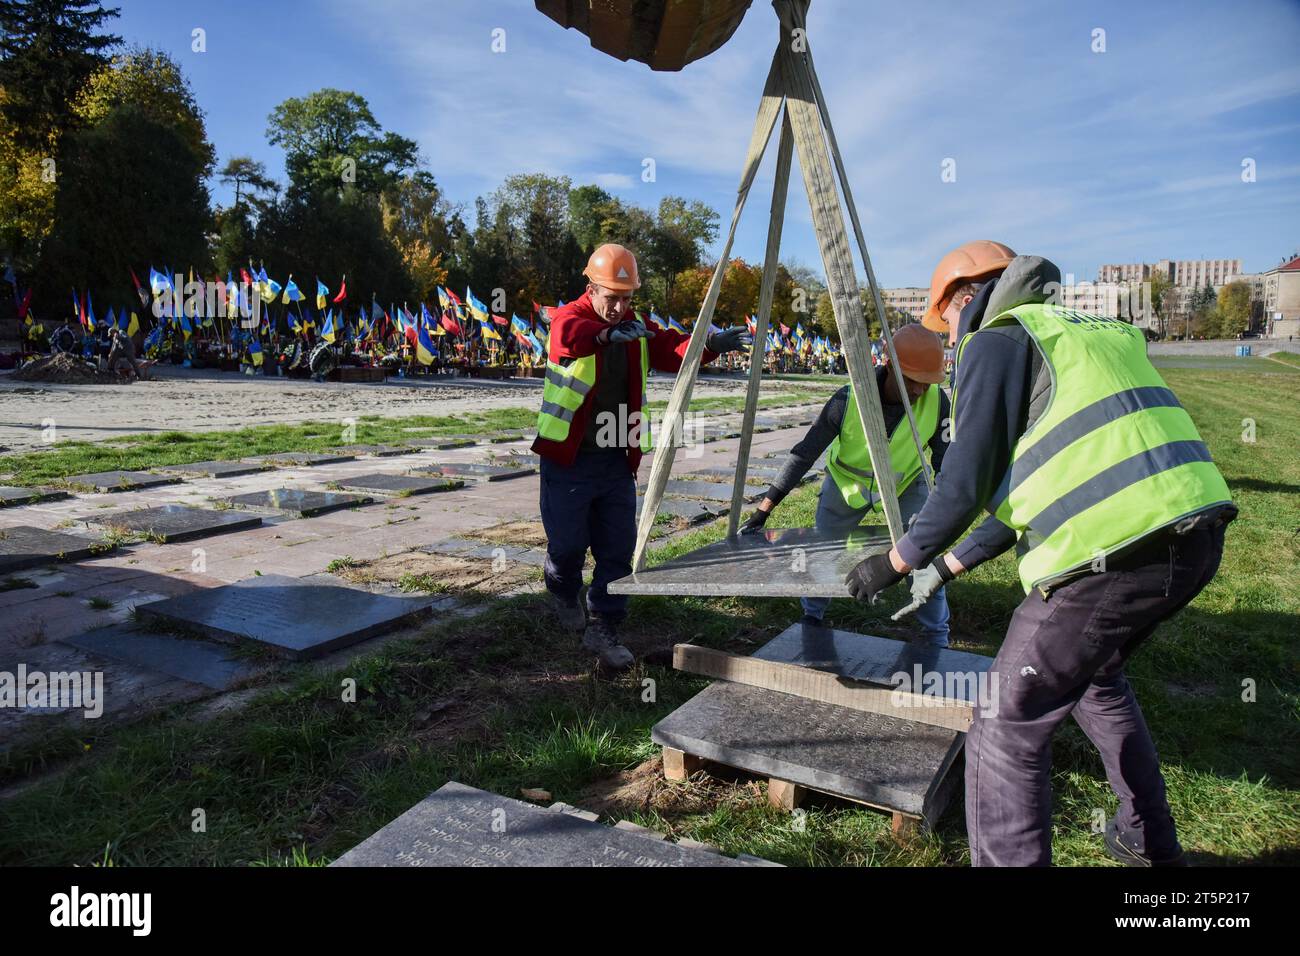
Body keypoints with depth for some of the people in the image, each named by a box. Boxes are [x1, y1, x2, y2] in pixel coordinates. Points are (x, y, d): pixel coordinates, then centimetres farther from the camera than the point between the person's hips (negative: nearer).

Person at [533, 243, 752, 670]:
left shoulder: (637, 329, 8)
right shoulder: (568, 318, -7)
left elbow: (672, 350, -8)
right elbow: (567, 335, -31)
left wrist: (710, 344, -27)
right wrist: (606, 333, -50)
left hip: (617, 461, 4)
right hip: (568, 459, -4)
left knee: (618, 550, 3)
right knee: (568, 543, 7)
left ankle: (603, 629, 15)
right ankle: (564, 595, 39)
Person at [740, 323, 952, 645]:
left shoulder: (936, 402, -27)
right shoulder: (849, 400, -34)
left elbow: (946, 461, -13)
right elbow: (804, 454, -27)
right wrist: (763, 511, -29)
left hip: (906, 484, 1)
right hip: (848, 481, 0)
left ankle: (937, 640, 11)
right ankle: (811, 618, 32)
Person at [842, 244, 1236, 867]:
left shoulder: (997, 341, 1)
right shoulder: (1084, 332, 27)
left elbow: (967, 483, -7)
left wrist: (896, 562, 8)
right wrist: (951, 564, 33)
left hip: (1116, 549, -10)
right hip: (1196, 538, 10)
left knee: (1008, 727, 1)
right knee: (1094, 676, 32)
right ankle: (1151, 846, 45)